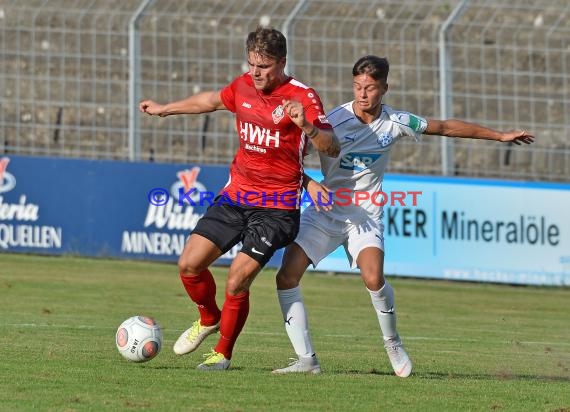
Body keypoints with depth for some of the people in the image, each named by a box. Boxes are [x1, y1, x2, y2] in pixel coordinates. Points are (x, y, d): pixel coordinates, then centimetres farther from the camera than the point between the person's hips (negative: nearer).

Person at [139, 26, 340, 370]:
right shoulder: (243, 86, 4)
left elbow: (332, 149, -23)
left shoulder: (302, 97, -14)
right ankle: (209, 318, 29)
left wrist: (307, 126, -42)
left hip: (277, 206, -6)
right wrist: (166, 109, 37)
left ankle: (223, 353, 10)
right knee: (189, 264, -1)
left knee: (237, 283, -12)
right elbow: (213, 100, 27)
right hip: (237, 194, 6)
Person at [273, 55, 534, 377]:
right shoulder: (335, 120, -12)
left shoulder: (396, 122, -4)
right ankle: (307, 359, -10)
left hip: (365, 215, 0)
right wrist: (311, 185, -30)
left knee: (374, 278, -26)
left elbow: (446, 127, 10)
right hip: (326, 210, 0)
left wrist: (500, 136, 17)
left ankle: (393, 343, 2)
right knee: (287, 277, -17)